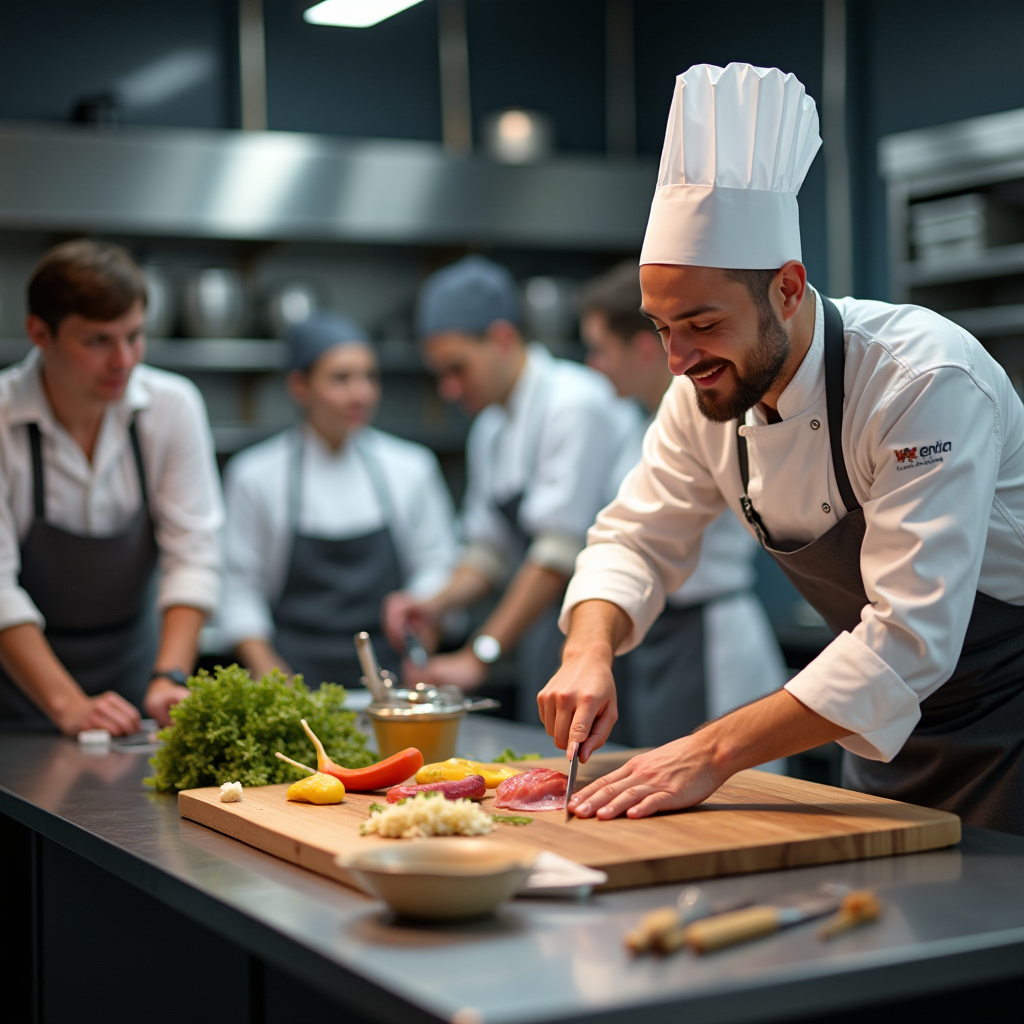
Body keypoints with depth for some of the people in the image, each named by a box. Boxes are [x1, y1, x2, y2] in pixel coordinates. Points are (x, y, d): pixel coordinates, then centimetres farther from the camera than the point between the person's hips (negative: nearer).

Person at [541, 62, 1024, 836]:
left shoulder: (928, 381, -30)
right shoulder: (707, 393, -9)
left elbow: (907, 638, -35)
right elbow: (637, 539, 3)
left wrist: (715, 752, -37)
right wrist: (589, 652, -18)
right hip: (887, 725, 6)